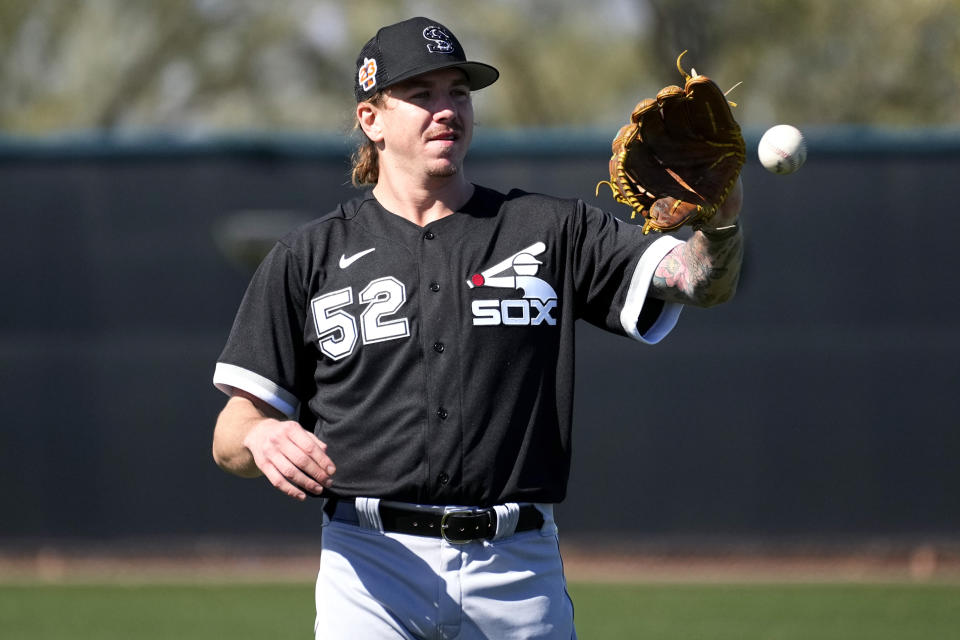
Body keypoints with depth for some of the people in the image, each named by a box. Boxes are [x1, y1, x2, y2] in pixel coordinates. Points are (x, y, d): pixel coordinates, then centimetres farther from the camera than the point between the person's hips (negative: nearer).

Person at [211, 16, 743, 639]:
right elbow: (229, 437, 6)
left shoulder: (551, 231, 11)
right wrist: (261, 437, -18)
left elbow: (704, 281, -2)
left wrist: (721, 220, -25)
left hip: (519, 571, 1)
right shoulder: (309, 257, 9)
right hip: (374, 562, -1)